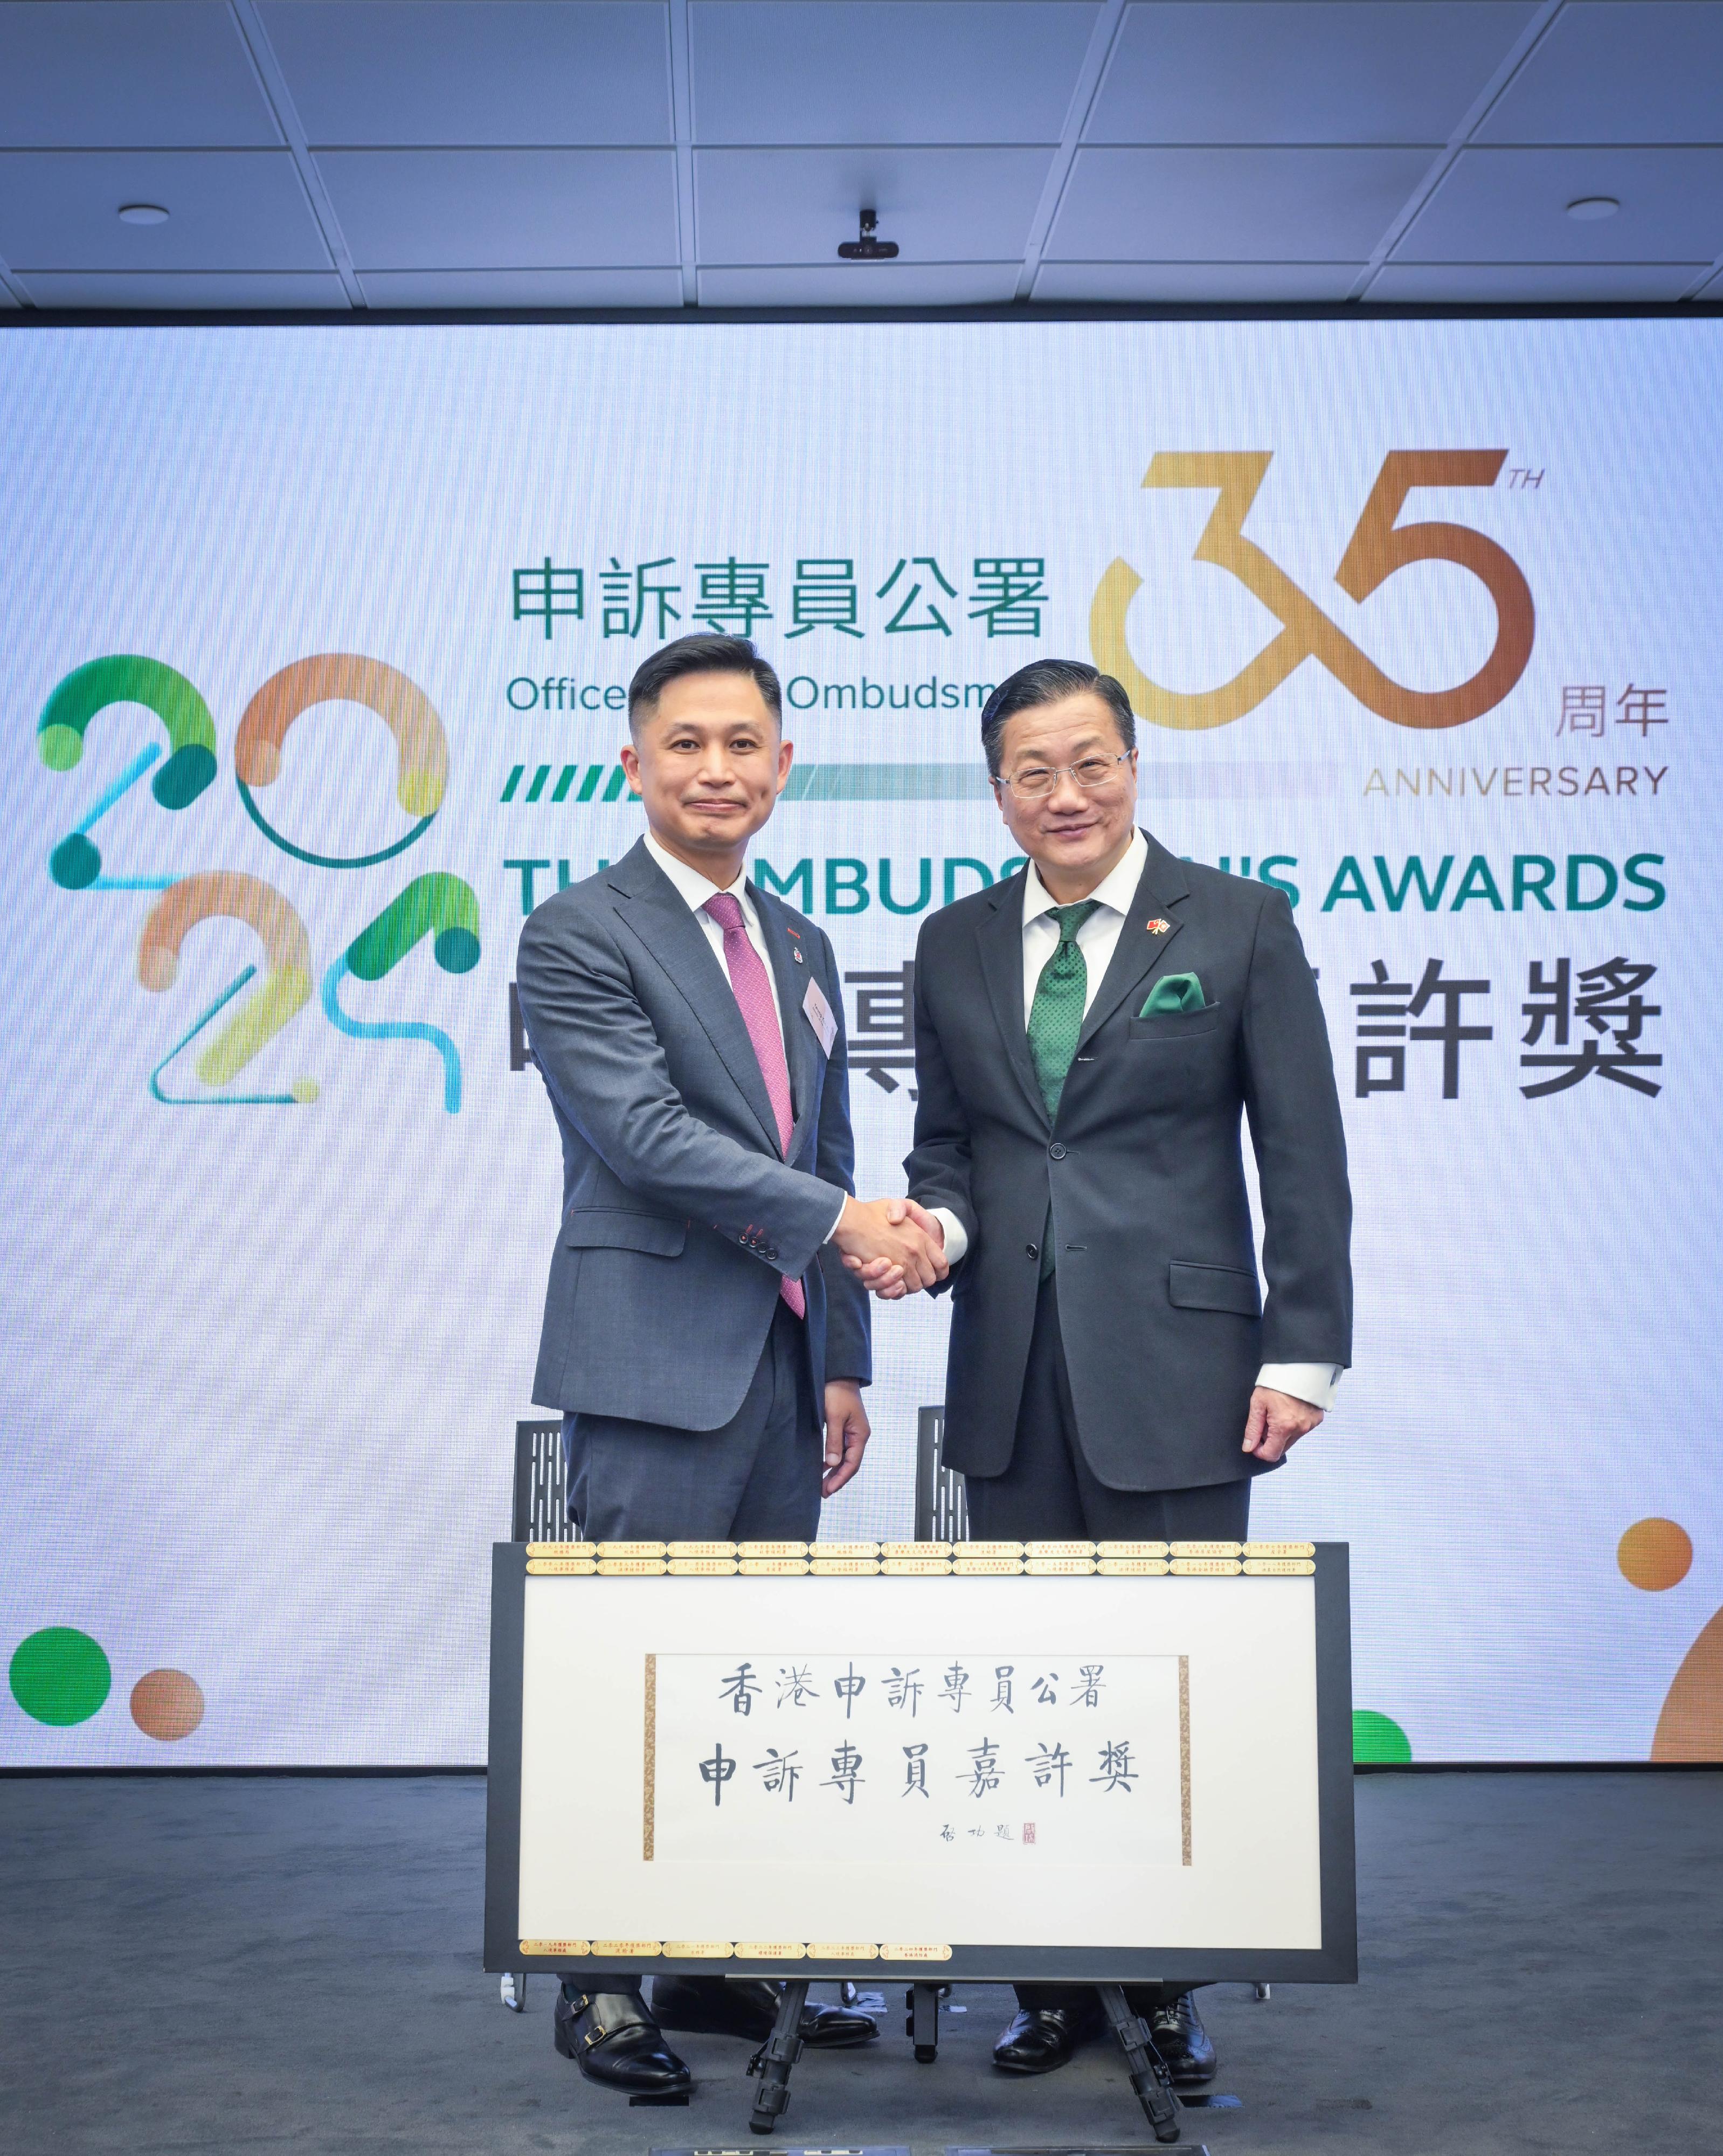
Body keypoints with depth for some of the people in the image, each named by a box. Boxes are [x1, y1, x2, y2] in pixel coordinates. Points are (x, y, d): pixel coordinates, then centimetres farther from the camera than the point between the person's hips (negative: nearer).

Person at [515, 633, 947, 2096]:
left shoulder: (801, 947, 17)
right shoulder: (580, 937, -6)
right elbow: (647, 1132, -17)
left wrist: (842, 1360, 17)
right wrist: (842, 1221, -23)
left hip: (780, 1365, 7)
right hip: (655, 1362, -7)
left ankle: (731, 1963, 21)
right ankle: (603, 1984, 8)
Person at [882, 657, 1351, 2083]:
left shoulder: (1240, 923, 1)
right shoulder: (955, 945, 11)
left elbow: (1304, 1157, -2)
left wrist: (1303, 1354, -7)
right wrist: (937, 1220, -7)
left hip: (1174, 1363, -3)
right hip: (1013, 1374, 4)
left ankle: (1170, 1991, 17)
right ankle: (1056, 1982, 20)